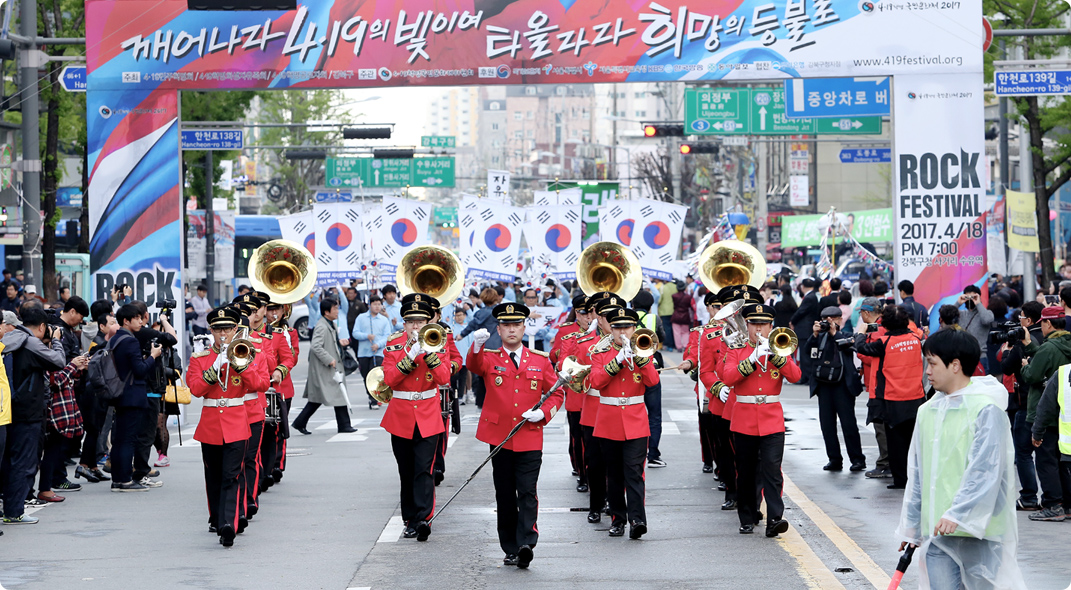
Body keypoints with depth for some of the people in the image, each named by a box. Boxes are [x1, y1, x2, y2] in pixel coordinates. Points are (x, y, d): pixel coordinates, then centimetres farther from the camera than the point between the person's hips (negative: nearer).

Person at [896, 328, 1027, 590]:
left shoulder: (986, 409, -9)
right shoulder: (928, 411, 13)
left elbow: (985, 469, -17)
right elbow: (917, 473, 18)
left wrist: (958, 513, -25)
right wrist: (911, 526, 18)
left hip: (979, 530, -6)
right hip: (936, 530, 6)